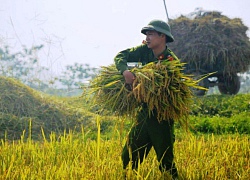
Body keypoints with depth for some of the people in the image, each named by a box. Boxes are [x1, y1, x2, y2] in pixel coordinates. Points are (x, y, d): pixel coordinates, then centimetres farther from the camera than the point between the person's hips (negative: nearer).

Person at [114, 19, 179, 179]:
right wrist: (125, 70, -20)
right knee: (128, 157, 10)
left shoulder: (171, 61, -15)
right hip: (144, 113, 6)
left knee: (166, 163, -2)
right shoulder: (145, 50, 1)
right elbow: (120, 56, 2)